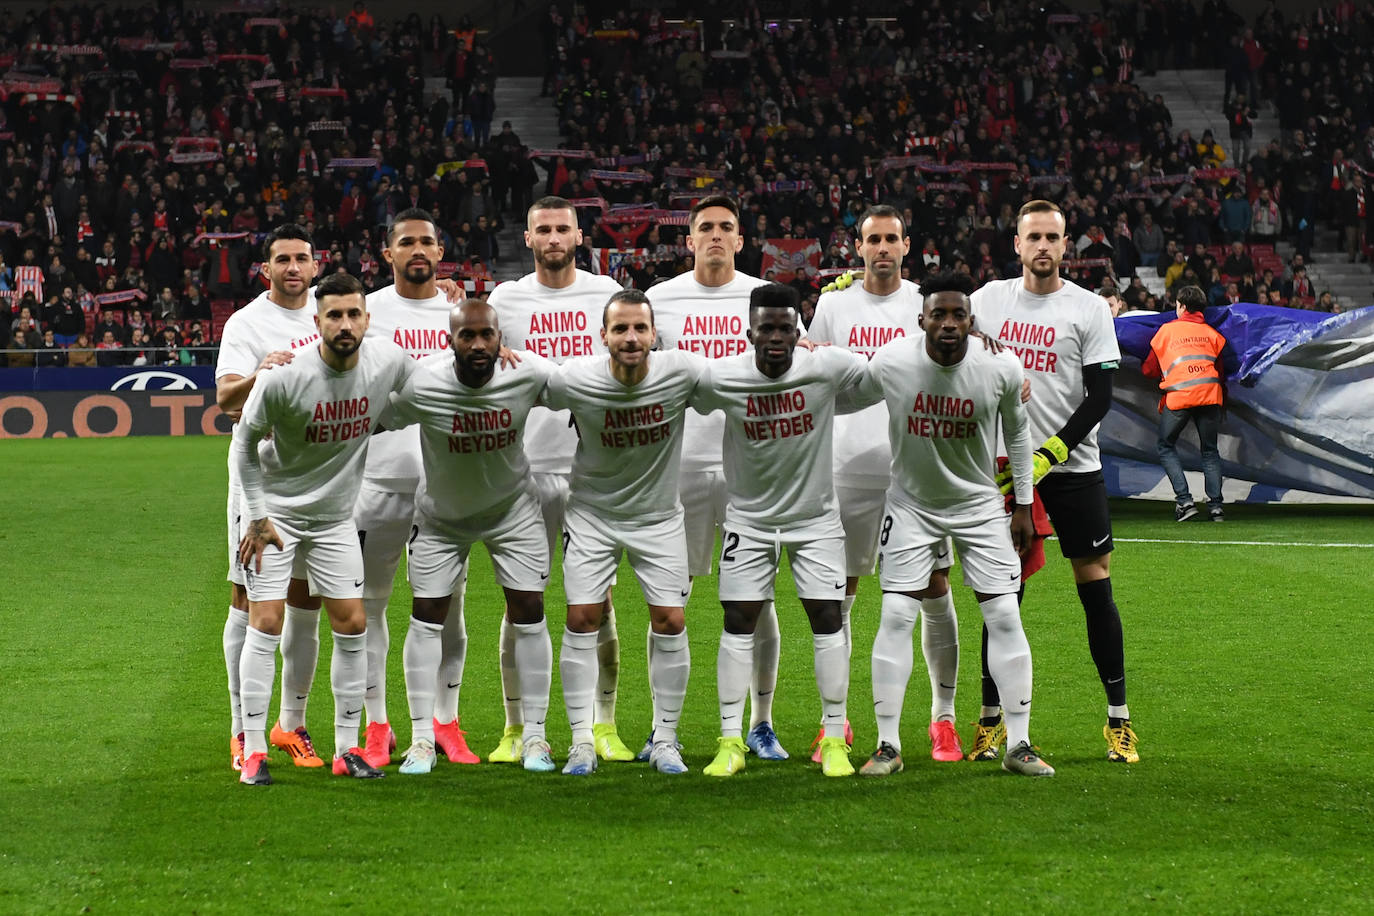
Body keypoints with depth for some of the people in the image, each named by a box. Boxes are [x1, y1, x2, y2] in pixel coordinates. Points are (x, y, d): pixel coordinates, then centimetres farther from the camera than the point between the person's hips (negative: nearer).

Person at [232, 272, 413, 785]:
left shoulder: (388, 363, -13)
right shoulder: (284, 377, -24)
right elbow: (244, 440, -11)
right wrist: (257, 516, -11)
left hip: (335, 516, 4)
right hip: (276, 509, -4)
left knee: (352, 625, 2)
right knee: (265, 624, -9)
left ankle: (347, 750, 12)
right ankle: (254, 752, -3)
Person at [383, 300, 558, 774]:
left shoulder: (529, 374, -25)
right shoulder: (421, 384, -30)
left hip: (512, 505, 1)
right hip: (442, 514, -1)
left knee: (529, 612, -3)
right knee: (427, 616, -2)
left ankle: (533, 735, 8)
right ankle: (422, 737, 8)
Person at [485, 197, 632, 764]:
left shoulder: (607, 294, 6)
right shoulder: (504, 301, 6)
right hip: (527, 467, 0)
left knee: (598, 600, 3)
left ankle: (604, 726, 12)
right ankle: (515, 729, 10)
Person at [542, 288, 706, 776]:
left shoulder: (681, 371, -20)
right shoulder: (575, 380, -21)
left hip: (658, 515, 1)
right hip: (592, 512, -1)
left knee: (670, 621, -1)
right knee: (582, 619, -5)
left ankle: (664, 740, 14)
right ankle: (582, 743, 5)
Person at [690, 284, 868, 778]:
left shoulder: (827, 367, -17)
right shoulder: (718, 377, -16)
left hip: (815, 515, 0)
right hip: (749, 516, 0)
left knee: (827, 618, -2)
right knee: (738, 622, -2)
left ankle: (834, 739, 6)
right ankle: (731, 741, 5)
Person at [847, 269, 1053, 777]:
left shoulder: (1001, 368, -16)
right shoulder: (890, 364, -19)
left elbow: (1016, 431, 2)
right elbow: (846, 403, 5)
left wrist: (1023, 505, 6)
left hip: (979, 503, 1)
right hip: (911, 502, -1)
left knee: (1004, 616, -4)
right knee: (896, 616, -9)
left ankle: (1018, 744, 5)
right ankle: (888, 745, 0)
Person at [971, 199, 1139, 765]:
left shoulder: (1089, 309, -1)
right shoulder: (989, 299, 7)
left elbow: (1100, 398, -4)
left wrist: (1049, 454, -13)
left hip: (1073, 465, -1)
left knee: (1095, 586, -1)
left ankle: (1118, 719, 7)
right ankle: (991, 718, 11)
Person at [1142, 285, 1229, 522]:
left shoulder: (1167, 330, 9)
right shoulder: (1212, 333, 16)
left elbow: (1149, 370, 12)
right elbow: (1220, 369, 16)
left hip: (1178, 396, -3)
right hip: (1210, 394, 3)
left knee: (1166, 446, 11)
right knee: (1210, 450, 12)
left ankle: (1184, 500, -4)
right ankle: (1215, 505, 2)